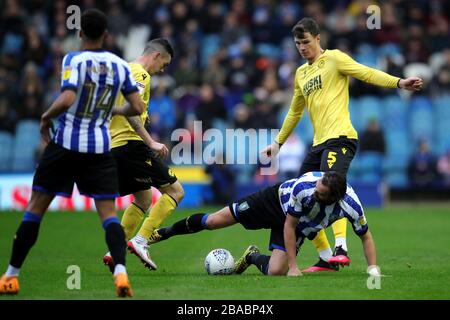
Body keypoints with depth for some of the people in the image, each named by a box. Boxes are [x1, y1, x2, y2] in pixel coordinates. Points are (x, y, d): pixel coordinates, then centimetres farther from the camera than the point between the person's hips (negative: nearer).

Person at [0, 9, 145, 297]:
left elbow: (67, 99, -23)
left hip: (66, 143, -3)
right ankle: (120, 271, -20)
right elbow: (138, 107, 3)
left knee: (35, 208, 7)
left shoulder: (74, 60, -9)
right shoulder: (120, 65, 3)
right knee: (109, 213, 3)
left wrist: (46, 118, -6)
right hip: (100, 147, 3)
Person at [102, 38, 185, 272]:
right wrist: (151, 142, -23)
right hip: (131, 144, -10)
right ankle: (140, 241, -13)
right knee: (175, 191, -5)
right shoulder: (140, 74, -9)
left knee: (144, 199, 22)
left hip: (113, 146, 10)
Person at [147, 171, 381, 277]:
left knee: (275, 271, -17)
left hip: (300, 228, 2)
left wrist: (373, 268, -26)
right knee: (213, 221, 0)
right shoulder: (303, 187, -39)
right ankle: (165, 232, 28)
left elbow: (365, 236, -15)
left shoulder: (351, 207, -34)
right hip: (277, 200, -2)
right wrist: (293, 266, -28)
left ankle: (253, 257, 22)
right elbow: (289, 225, -27)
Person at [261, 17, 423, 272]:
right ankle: (326, 258, 12)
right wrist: (278, 142, 40)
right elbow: (295, 112, 35)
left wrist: (398, 82, -26)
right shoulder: (301, 73, 22)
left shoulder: (334, 58, 1)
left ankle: (341, 249, -38)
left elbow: (367, 73, -11)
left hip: (340, 138, -8)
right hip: (319, 144, 8)